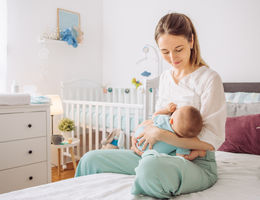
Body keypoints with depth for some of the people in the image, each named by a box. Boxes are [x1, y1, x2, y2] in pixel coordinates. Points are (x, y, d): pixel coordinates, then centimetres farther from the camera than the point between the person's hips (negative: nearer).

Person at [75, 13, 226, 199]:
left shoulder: (209, 78, -10)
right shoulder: (165, 77, 11)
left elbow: (211, 141, -16)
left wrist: (161, 134, -18)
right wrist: (140, 135, 1)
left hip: (196, 163, -6)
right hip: (159, 156, 7)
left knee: (151, 167, -40)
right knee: (91, 159, 1)